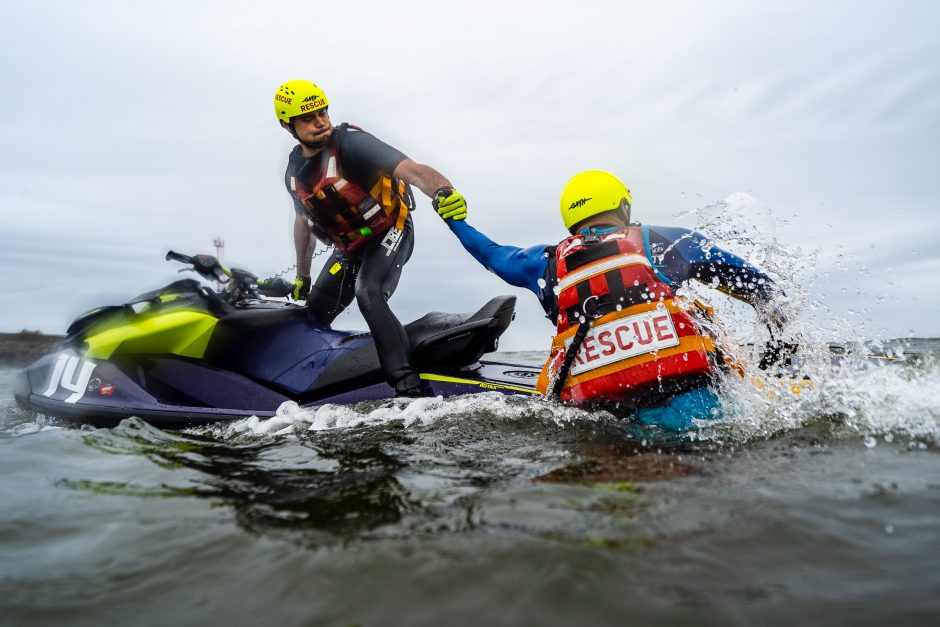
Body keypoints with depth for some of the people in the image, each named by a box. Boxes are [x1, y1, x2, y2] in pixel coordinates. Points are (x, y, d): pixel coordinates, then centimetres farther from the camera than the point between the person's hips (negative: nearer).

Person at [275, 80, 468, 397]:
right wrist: (302, 276, 21)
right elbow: (303, 220, 17)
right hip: (348, 246, 8)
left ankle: (407, 383, -32)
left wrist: (442, 189, -55)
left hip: (389, 231, -7)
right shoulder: (294, 169, 2)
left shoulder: (350, 142, -20)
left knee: (368, 295, -33)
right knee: (313, 317, 11)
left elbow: (411, 170, -33)